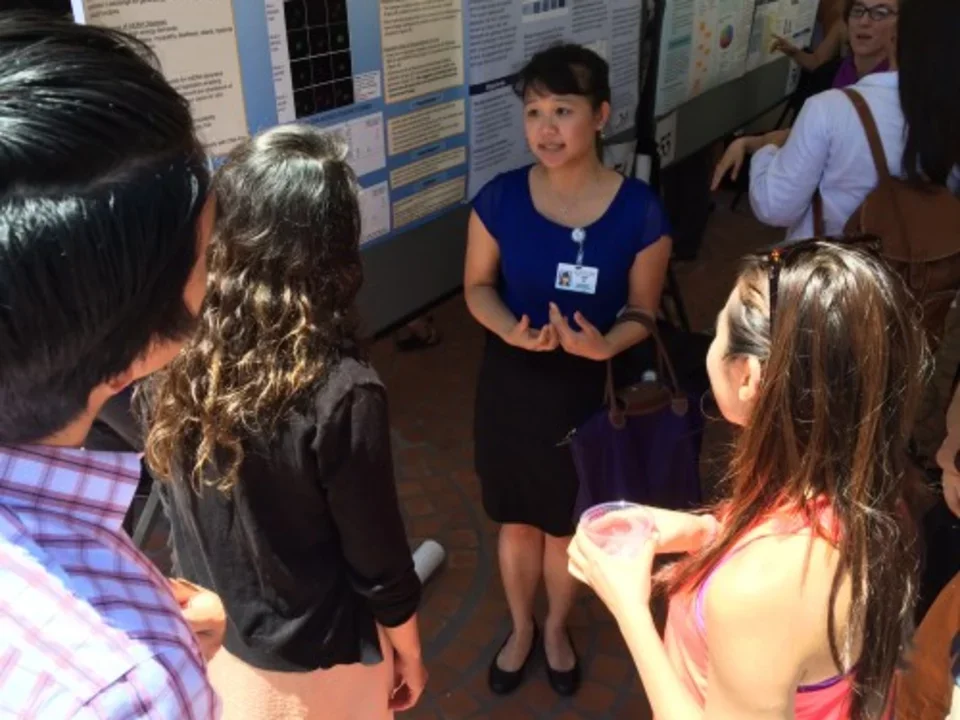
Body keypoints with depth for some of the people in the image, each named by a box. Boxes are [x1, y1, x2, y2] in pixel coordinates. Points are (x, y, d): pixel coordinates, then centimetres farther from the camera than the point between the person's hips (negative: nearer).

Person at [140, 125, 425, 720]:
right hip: (313, 662, -4)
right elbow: (379, 565, -20)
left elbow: (183, 504, -1)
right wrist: (409, 654, -1)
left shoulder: (173, 360, -17)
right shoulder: (340, 394, -32)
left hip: (206, 643, 5)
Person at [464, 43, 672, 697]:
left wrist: (605, 345, -27)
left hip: (590, 390, -1)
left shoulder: (639, 211, -16)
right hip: (511, 385, 1)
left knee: (568, 525, 20)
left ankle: (557, 628, 50)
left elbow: (644, 310, -6)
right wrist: (510, 330, -23)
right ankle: (520, 627, 49)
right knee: (518, 520, 20)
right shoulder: (500, 199, -13)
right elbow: (478, 286, -2)